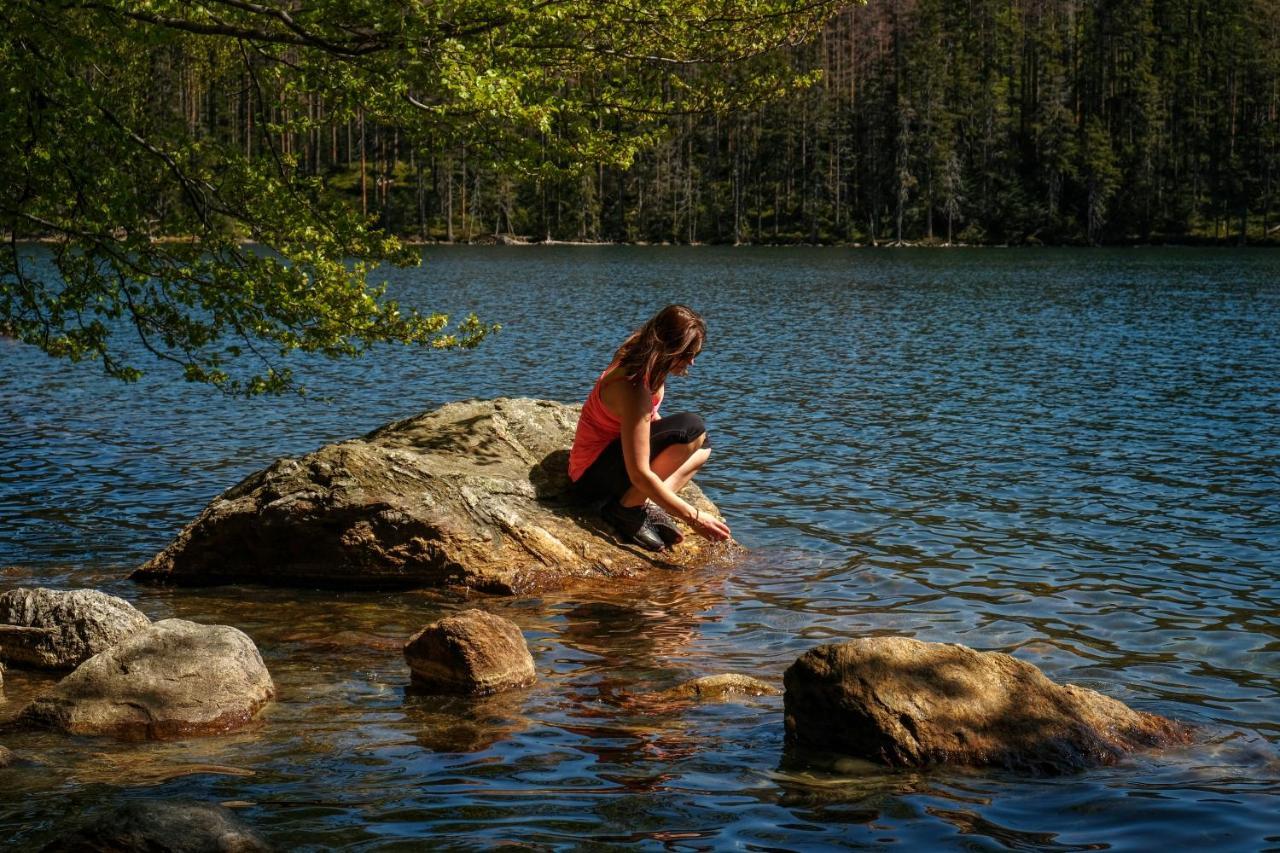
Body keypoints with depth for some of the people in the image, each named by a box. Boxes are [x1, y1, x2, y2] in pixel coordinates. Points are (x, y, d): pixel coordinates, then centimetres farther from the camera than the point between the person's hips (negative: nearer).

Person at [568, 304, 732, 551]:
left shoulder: (637, 362, -1)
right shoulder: (634, 388, -29)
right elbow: (639, 474, -31)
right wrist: (692, 517, -27)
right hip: (593, 476, -10)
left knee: (702, 448, 14)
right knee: (692, 429, -25)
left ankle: (648, 507, -4)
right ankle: (626, 509, -15)